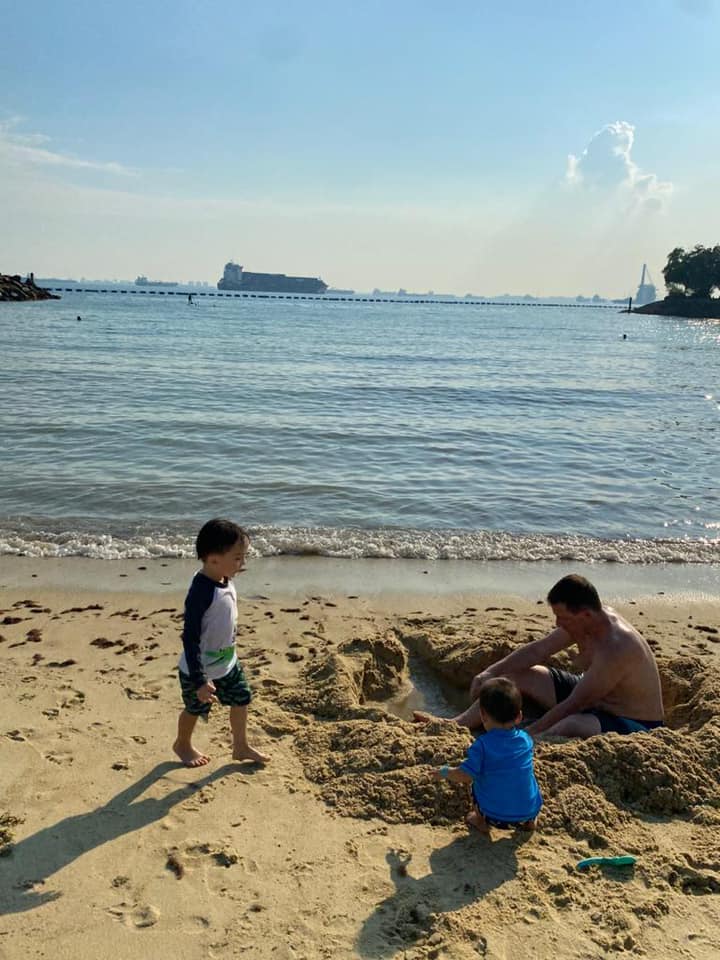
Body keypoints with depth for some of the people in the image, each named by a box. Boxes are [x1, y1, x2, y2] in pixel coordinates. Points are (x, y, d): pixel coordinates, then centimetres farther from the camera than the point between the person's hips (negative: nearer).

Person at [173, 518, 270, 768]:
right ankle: (183, 745, 43)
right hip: (199, 670, -7)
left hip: (227, 663, 7)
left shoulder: (225, 582, -7)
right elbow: (190, 639, -30)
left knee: (241, 699, 15)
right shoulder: (201, 592, -33)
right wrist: (200, 681, -29)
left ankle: (241, 747, 35)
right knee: (195, 709, 16)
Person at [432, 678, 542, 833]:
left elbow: (465, 776, -17)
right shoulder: (526, 740, -3)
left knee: (476, 782, 21)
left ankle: (481, 821, 25)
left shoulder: (482, 745, -18)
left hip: (494, 815, -3)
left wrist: (444, 772, 2)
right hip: (528, 812, 3)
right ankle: (530, 821, 30)